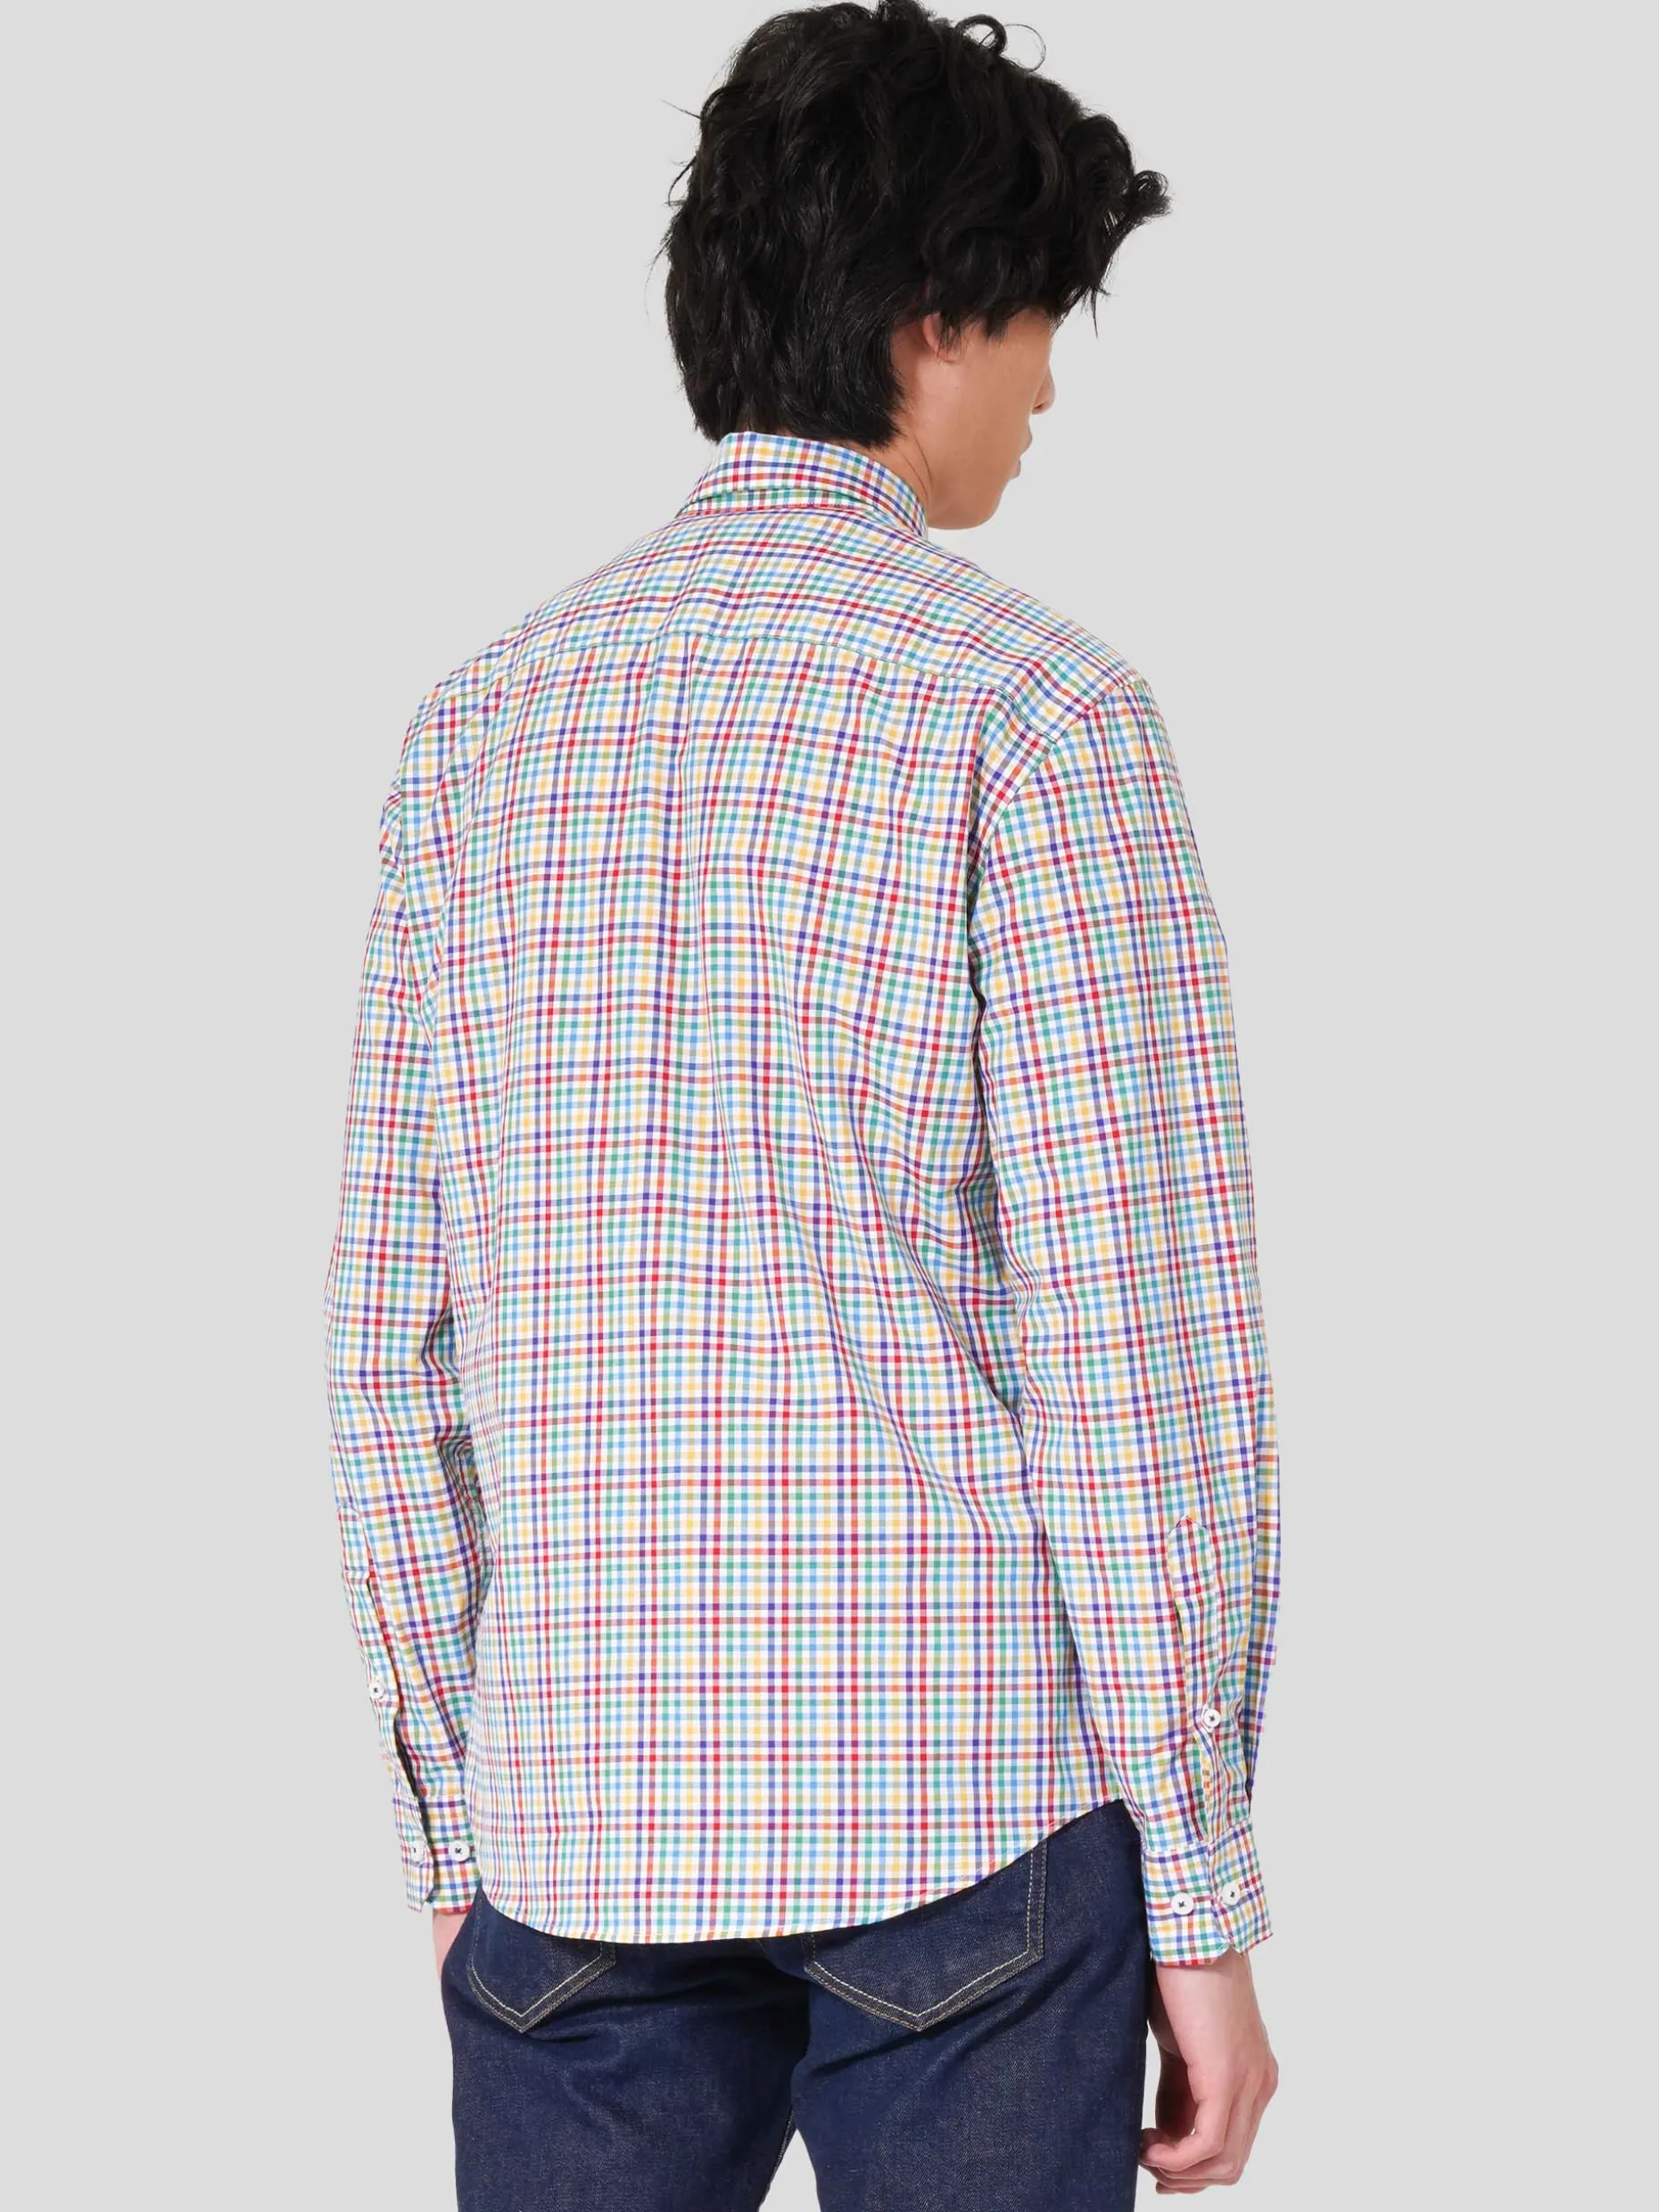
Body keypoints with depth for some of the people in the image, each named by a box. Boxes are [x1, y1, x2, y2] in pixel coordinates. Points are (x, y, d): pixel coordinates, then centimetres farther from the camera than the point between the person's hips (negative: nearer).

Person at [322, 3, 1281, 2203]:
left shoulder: (487, 716, 7)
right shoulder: (1031, 705, -8)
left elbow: (396, 1324, 7)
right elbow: (1137, 1335, -11)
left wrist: (453, 1832, 15)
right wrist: (1205, 1896, -5)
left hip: (584, 1813, 4)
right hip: (965, 1799, -4)